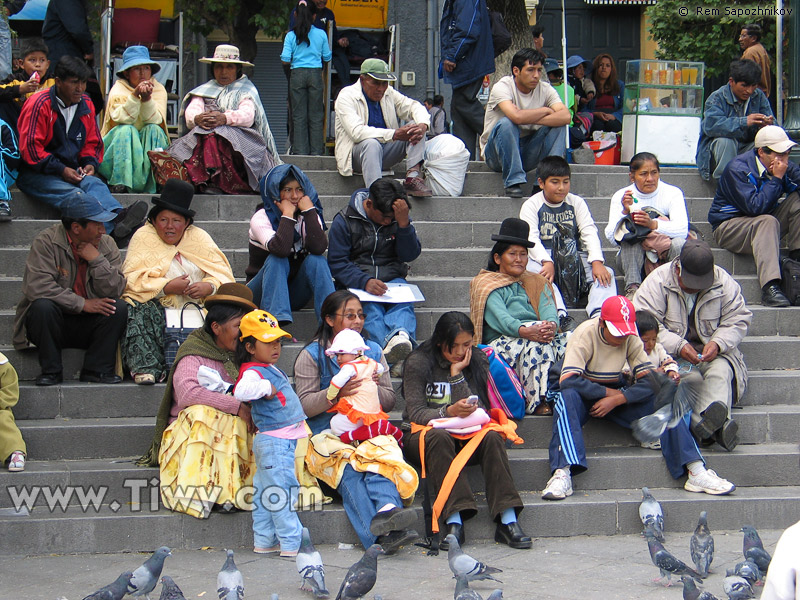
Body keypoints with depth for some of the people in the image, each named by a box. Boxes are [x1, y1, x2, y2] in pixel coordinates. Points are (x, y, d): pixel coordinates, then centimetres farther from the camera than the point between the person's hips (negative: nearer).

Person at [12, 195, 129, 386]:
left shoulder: (106, 245, 2)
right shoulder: (46, 242, -11)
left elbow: (115, 290, -7)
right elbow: (37, 287, -24)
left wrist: (97, 260, -20)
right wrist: (82, 304, -24)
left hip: (88, 324, 3)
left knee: (119, 307, -20)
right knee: (43, 306, -33)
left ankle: (97, 369, -11)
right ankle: (51, 371, -16)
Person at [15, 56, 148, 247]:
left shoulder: (86, 105, 10)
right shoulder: (39, 104, -9)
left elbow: (93, 142, 21)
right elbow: (30, 147, -12)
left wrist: (90, 163, -1)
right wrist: (61, 170, -18)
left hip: (70, 170, 5)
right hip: (36, 174, -5)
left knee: (94, 184, -30)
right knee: (74, 195, -33)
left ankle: (119, 216, -59)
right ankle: (115, 226, -58)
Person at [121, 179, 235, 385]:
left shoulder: (199, 238, 13)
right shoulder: (143, 237, 5)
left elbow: (223, 274, 6)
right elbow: (133, 279, -7)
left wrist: (209, 287, -17)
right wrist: (167, 287, -19)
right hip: (157, 306, -2)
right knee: (138, 311, -34)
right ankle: (145, 368, -37)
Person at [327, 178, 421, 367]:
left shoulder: (399, 218, 8)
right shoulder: (344, 221, -2)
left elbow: (410, 255, 1)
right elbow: (336, 263, -7)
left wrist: (404, 223, -15)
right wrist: (364, 282, -25)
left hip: (392, 279, 2)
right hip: (356, 282, -2)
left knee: (403, 302, -34)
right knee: (370, 306, -36)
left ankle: (400, 335, -66)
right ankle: (387, 343, -65)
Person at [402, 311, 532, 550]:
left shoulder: (476, 361, 5)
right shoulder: (419, 362, -3)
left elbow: (478, 410, -5)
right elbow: (415, 412, -12)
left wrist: (457, 373, -12)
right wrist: (448, 412, -30)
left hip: (465, 436, 3)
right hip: (422, 434, -3)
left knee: (492, 437, -29)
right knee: (440, 437, -37)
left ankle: (507, 521, -36)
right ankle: (454, 520, -46)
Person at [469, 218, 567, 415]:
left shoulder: (537, 282, 27)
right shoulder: (486, 284, 11)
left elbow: (548, 309, 6)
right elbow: (499, 317, -9)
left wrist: (551, 325, -21)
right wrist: (523, 330, -31)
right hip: (501, 341, -4)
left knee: (564, 342, -30)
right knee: (535, 345, -37)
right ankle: (538, 403, -43)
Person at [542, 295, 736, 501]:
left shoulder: (631, 338, -6)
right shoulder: (585, 334, -18)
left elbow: (649, 381, -11)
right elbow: (568, 380, -29)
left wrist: (617, 399, -25)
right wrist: (609, 392, -24)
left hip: (618, 394, 4)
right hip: (586, 395, -4)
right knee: (567, 396, -39)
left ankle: (696, 471, -28)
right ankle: (563, 472, -52)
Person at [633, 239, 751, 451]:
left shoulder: (725, 283, -1)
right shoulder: (658, 281, -9)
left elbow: (738, 321, 2)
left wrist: (718, 343, -19)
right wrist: (678, 346, -27)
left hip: (711, 353, 2)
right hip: (670, 354, -2)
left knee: (721, 371, -31)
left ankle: (707, 426, -54)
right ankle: (717, 426, -49)